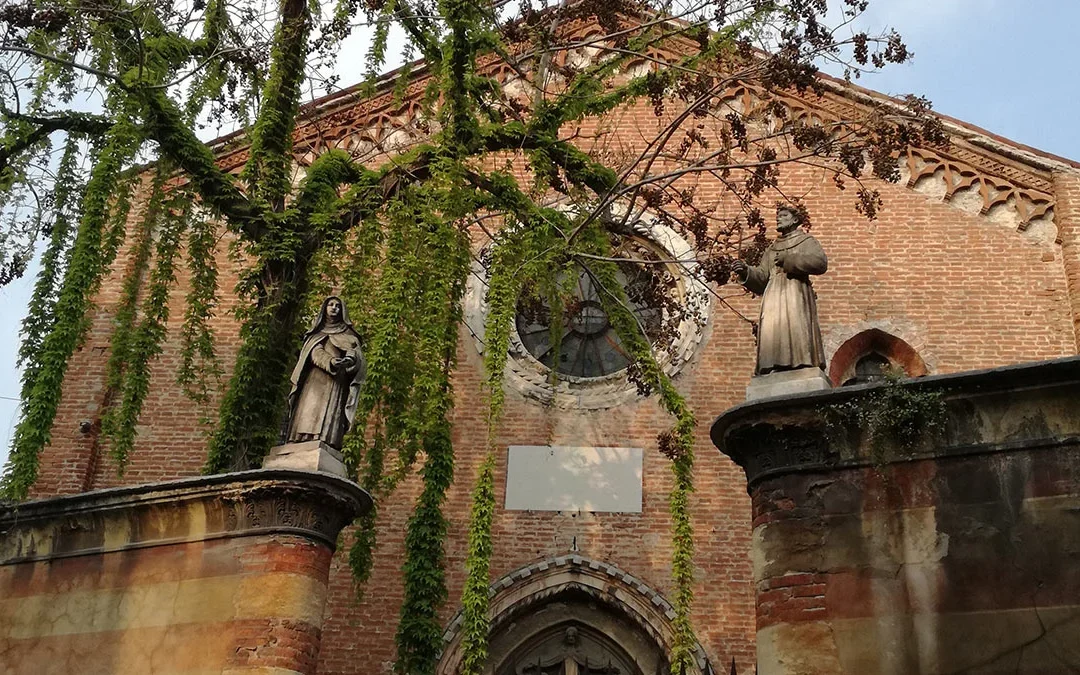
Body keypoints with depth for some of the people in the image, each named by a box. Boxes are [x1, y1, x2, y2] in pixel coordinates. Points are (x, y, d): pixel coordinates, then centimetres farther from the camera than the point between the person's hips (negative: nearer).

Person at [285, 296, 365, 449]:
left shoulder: (347, 334, 21)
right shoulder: (316, 332, 22)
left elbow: (354, 351, 2)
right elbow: (315, 352, 2)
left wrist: (349, 359, -24)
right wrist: (330, 361, -21)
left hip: (335, 382, -1)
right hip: (314, 380, 1)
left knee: (329, 415, -18)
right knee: (310, 413, -15)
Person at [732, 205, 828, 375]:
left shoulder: (806, 241, 15)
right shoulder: (772, 248, 29)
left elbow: (820, 262, -5)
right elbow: (761, 278, 18)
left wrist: (788, 259, -5)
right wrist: (746, 271, -2)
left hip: (796, 295, -4)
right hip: (773, 297, 4)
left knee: (795, 331, -20)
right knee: (772, 334, -12)